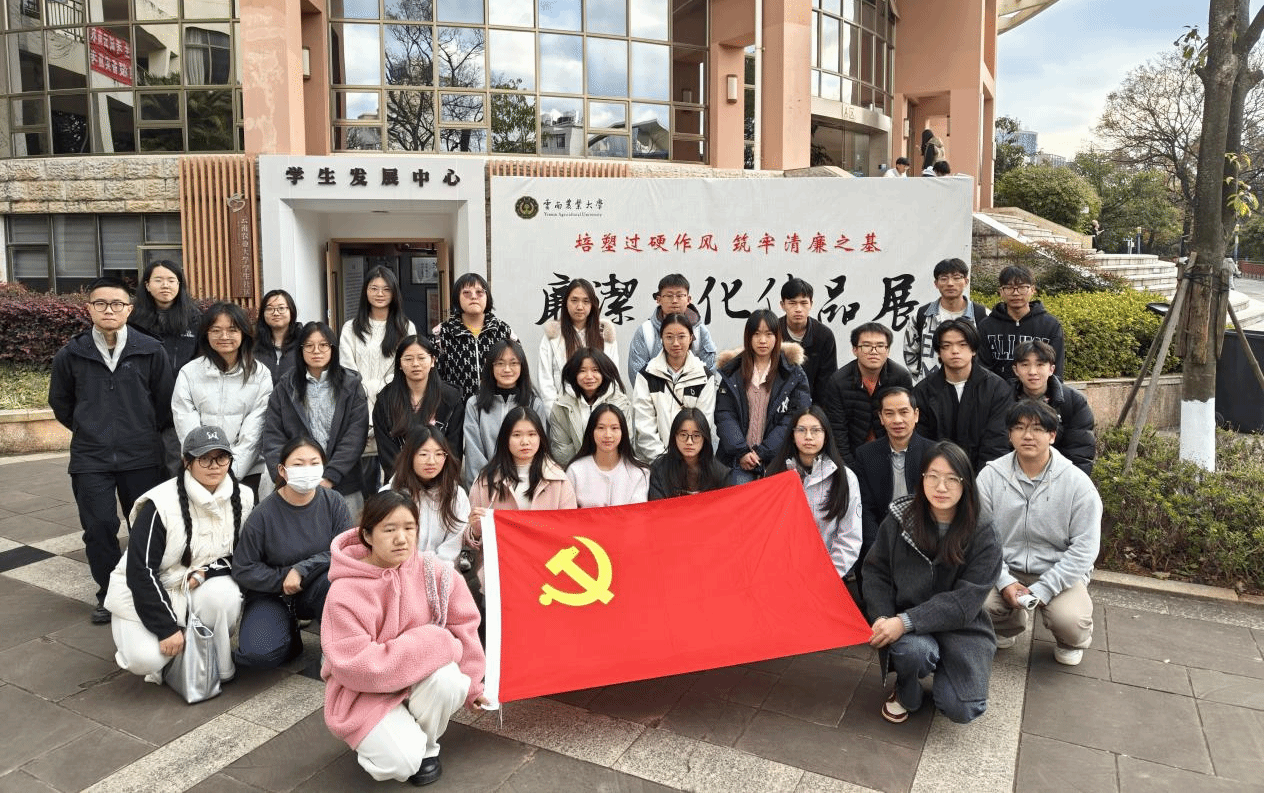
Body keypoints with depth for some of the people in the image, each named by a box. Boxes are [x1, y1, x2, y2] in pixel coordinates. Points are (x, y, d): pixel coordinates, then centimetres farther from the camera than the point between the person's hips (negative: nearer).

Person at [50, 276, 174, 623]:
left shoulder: (151, 351, -5)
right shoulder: (71, 353, 0)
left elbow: (165, 399, 4)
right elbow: (60, 401, 15)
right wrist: (87, 430, 14)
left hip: (142, 457, -1)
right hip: (90, 458, 1)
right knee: (98, 528, 3)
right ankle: (109, 595, 21)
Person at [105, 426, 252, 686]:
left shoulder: (243, 499, -7)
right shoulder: (160, 504, -21)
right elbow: (140, 570, -20)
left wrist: (207, 571, -19)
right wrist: (167, 627, -22)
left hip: (198, 587, 3)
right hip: (144, 594, -3)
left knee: (226, 595, -31)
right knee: (146, 658, -27)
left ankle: (221, 669, -7)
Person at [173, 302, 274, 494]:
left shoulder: (261, 375, 3)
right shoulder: (188, 374, 4)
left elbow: (253, 432, -2)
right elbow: (187, 430, -2)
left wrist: (232, 473, -10)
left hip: (246, 471, 0)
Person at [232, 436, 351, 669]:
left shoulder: (333, 502, -11)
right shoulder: (263, 514, -14)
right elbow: (243, 569, -6)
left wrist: (302, 570, -23)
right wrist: (283, 579, -16)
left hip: (315, 589, 1)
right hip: (272, 593, 0)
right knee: (260, 653, -26)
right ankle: (289, 632, 11)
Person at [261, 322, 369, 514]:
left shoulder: (351, 385, 4)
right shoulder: (285, 387, 8)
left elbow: (355, 436, -3)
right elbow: (272, 438, 4)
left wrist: (329, 477, -11)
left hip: (343, 486, 0)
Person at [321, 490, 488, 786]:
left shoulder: (431, 570, -12)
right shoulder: (345, 592, -23)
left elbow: (462, 623, -1)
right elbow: (354, 666, -25)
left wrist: (470, 682, 0)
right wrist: (429, 645, -26)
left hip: (424, 677, 3)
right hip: (365, 688, -3)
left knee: (446, 678, -30)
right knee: (400, 762, -24)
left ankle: (427, 747, 1)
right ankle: (375, 737, 14)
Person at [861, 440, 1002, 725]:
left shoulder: (981, 533, -11)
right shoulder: (900, 517, -7)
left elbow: (965, 601, -16)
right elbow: (875, 571, 1)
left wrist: (906, 621, -27)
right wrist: (883, 618, -16)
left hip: (960, 628, 0)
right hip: (905, 628, 0)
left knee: (962, 710, -18)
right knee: (912, 649, -35)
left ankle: (940, 673, 18)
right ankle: (906, 692, 2)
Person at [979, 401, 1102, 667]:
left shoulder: (1077, 483, -10)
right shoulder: (990, 476, -6)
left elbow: (1084, 547, -11)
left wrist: (1042, 590, -18)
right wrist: (1004, 581, -19)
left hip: (1059, 574, -1)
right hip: (1006, 571, 2)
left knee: (1070, 621, -29)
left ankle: (1071, 643, 14)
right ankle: (1008, 627, 16)